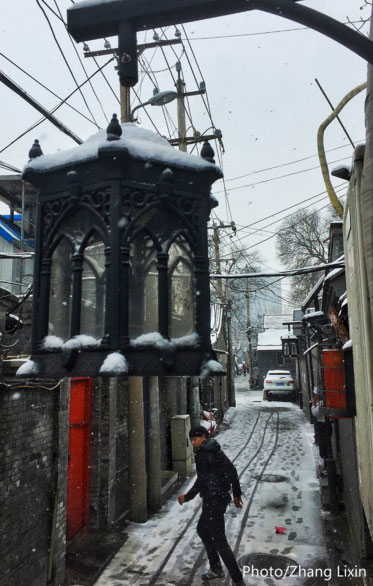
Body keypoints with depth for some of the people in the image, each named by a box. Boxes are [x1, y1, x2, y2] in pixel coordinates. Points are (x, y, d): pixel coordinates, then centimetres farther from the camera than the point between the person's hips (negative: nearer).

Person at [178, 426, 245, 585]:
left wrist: (187, 497, -11)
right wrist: (236, 494, 20)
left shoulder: (203, 454, -17)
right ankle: (216, 569, 34)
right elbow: (233, 472, 13)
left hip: (213, 501, -10)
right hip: (220, 497, 10)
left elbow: (202, 479, -22)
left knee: (219, 541, -1)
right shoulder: (216, 451, 10)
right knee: (202, 530, 25)